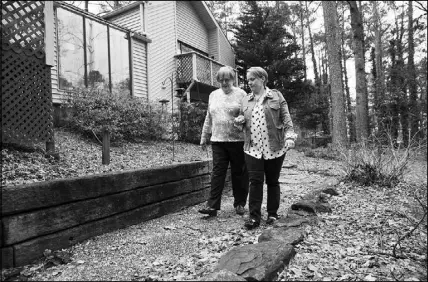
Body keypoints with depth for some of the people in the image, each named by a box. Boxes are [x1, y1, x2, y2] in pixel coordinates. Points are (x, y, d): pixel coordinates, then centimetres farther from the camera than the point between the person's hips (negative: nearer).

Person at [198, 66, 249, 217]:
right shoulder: (213, 95, 14)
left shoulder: (241, 94, 1)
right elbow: (209, 118, 19)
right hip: (218, 140, 3)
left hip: (237, 140, -3)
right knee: (217, 172, 0)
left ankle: (240, 204, 21)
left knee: (239, 173, 6)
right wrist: (204, 137, 18)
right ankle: (212, 205, 3)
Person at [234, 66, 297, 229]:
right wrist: (239, 121, -1)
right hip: (253, 148, 2)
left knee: (272, 181, 9)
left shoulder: (276, 96, 3)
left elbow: (286, 119, -1)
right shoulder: (246, 100, 13)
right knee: (255, 182, -3)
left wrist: (289, 136, -14)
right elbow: (243, 123, 21)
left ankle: (273, 214, 23)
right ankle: (254, 217, 4)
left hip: (274, 148, -2)